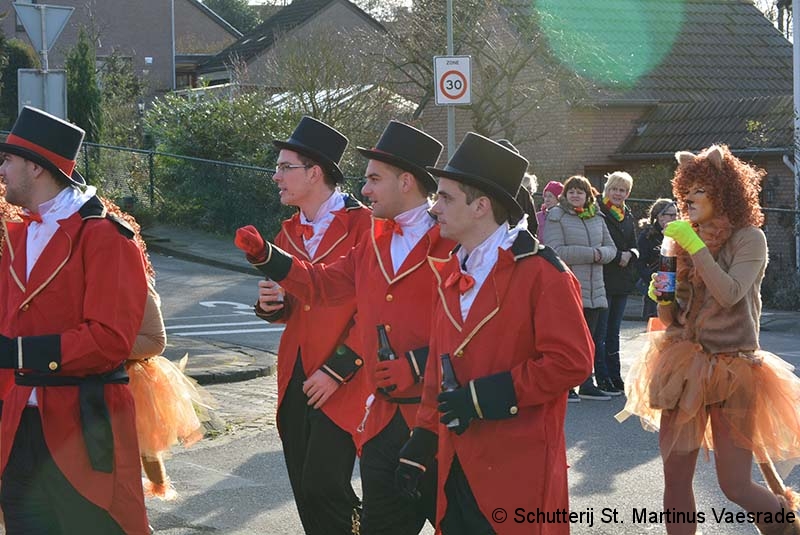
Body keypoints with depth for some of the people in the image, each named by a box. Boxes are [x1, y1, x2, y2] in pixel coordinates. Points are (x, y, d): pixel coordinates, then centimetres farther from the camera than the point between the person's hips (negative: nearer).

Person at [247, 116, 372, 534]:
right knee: (304, 491, 8)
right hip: (296, 376, 7)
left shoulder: (361, 225, -9)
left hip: (341, 383, -7)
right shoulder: (290, 232, 14)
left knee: (324, 485, -13)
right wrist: (272, 304, 0)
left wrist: (337, 369, -15)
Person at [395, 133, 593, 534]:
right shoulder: (448, 273, 12)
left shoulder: (539, 272, -10)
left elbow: (572, 361, -16)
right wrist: (422, 442, 11)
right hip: (458, 465, 7)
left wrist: (485, 395, -17)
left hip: (518, 469, -7)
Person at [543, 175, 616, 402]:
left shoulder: (596, 218, 14)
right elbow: (556, 251, -15)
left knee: (588, 338, 11)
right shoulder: (556, 216, -5)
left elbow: (610, 248, 15)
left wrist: (601, 254, -10)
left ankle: (587, 384, 19)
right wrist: (590, 253, -15)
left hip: (594, 289, 6)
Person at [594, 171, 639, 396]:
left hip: (622, 280, 7)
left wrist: (630, 254, -8)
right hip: (603, 280, -7)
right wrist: (618, 256, -16)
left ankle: (615, 377, 17)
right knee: (600, 333, -3)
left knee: (613, 333, 12)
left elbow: (635, 246, 14)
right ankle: (603, 379, 0)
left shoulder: (628, 216, 15)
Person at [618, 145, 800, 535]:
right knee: (675, 478, 3)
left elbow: (730, 294, -22)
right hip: (685, 367, 5)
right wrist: (663, 299, -7)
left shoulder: (749, 237, -5)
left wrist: (696, 246, -18)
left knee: (736, 485, -5)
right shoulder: (687, 241, 11)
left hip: (731, 371, -5)